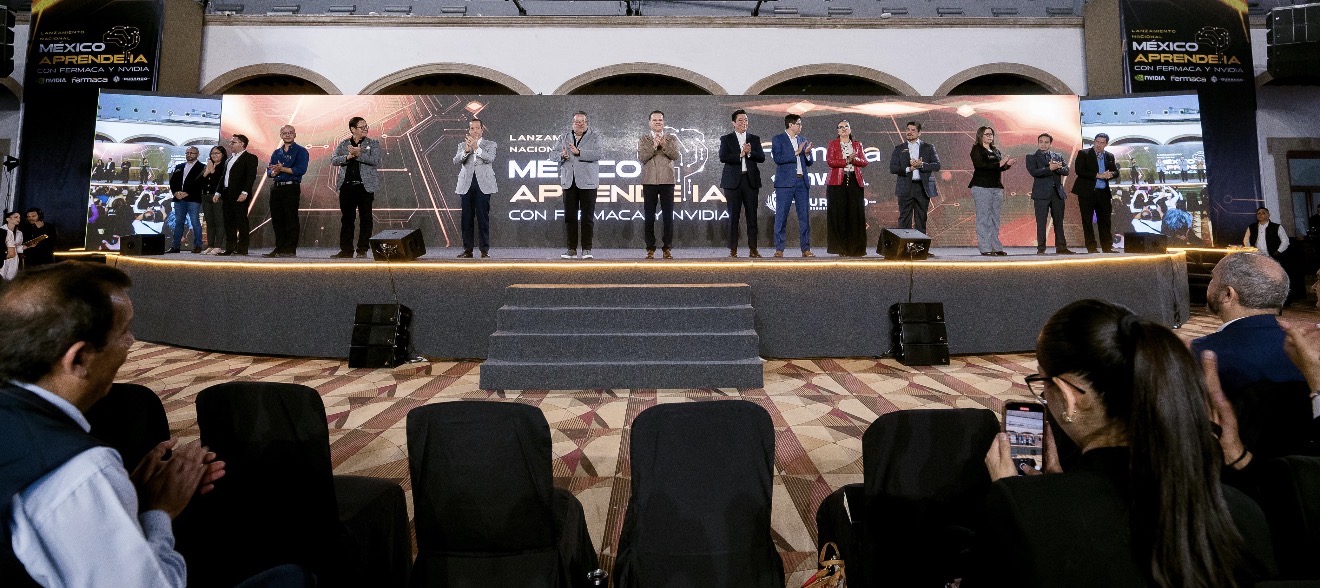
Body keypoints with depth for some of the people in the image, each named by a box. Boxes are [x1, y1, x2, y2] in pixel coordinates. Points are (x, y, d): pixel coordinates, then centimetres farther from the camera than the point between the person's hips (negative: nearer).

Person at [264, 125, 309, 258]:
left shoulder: (300, 151, 1)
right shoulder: (276, 153, 18)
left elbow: (301, 169, -14)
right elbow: (269, 172, 11)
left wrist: (282, 169, -14)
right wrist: (275, 172, -11)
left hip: (291, 188, -6)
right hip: (276, 188, 6)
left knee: (291, 220, -6)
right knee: (277, 220, 7)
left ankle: (291, 250, -4)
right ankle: (279, 249, 14)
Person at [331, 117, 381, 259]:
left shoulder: (373, 143, 5)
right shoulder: (343, 144, 12)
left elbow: (376, 160, -11)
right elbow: (334, 160, 2)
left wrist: (358, 154, -20)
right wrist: (348, 156, -14)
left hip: (365, 186, -3)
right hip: (347, 186, 3)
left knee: (365, 219, 0)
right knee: (346, 218, 6)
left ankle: (363, 250, 7)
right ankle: (346, 250, 12)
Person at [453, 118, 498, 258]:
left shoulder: (490, 145, 9)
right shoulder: (462, 145, 15)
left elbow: (490, 158, -10)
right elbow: (456, 160, 0)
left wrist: (476, 148, -21)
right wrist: (466, 150, -16)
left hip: (483, 184, -3)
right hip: (467, 184, 3)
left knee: (483, 217, -4)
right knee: (467, 218, 3)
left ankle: (485, 249, 1)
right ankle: (467, 249, 9)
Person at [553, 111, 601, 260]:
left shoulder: (594, 138, 4)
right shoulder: (564, 137, 15)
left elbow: (597, 154, -12)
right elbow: (554, 153, 10)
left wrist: (579, 152, -20)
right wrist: (562, 155, -12)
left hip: (587, 182, -3)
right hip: (569, 182, 3)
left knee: (588, 217, 0)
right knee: (570, 216, 4)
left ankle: (586, 249, 7)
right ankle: (572, 249, 10)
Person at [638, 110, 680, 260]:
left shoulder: (672, 139, 11)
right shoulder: (643, 139, 9)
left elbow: (675, 155, -6)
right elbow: (641, 157, -5)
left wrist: (663, 144, -15)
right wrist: (654, 145, -13)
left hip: (667, 181, 0)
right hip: (649, 181, 0)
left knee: (668, 216, -1)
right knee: (649, 217, 2)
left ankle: (666, 248, 7)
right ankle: (650, 249, 9)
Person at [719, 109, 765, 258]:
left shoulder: (755, 139, 14)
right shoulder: (726, 139, 7)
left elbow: (762, 158, 3)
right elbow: (723, 157, -7)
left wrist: (750, 152, -13)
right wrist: (740, 154, -14)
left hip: (751, 180, 2)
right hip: (733, 181, -2)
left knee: (752, 216, 1)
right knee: (733, 216, -1)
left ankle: (753, 249, 5)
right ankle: (733, 250, 3)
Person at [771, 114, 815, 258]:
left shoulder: (803, 140, 17)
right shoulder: (778, 139, 2)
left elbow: (810, 162, 17)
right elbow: (777, 158, -12)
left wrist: (807, 153, -3)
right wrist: (796, 152, -12)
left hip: (802, 182, 5)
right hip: (785, 182, -5)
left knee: (805, 216, 4)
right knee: (781, 216, -4)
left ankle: (806, 249, 9)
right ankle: (779, 250, 1)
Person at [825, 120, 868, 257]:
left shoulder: (857, 145, 16)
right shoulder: (833, 144, 7)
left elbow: (864, 162, 7)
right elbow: (830, 161, -6)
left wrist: (854, 159, -12)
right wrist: (847, 160, -11)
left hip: (855, 182, 3)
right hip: (838, 182, -2)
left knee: (855, 214, -1)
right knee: (839, 214, -5)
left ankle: (855, 248, 3)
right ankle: (841, 248, -1)